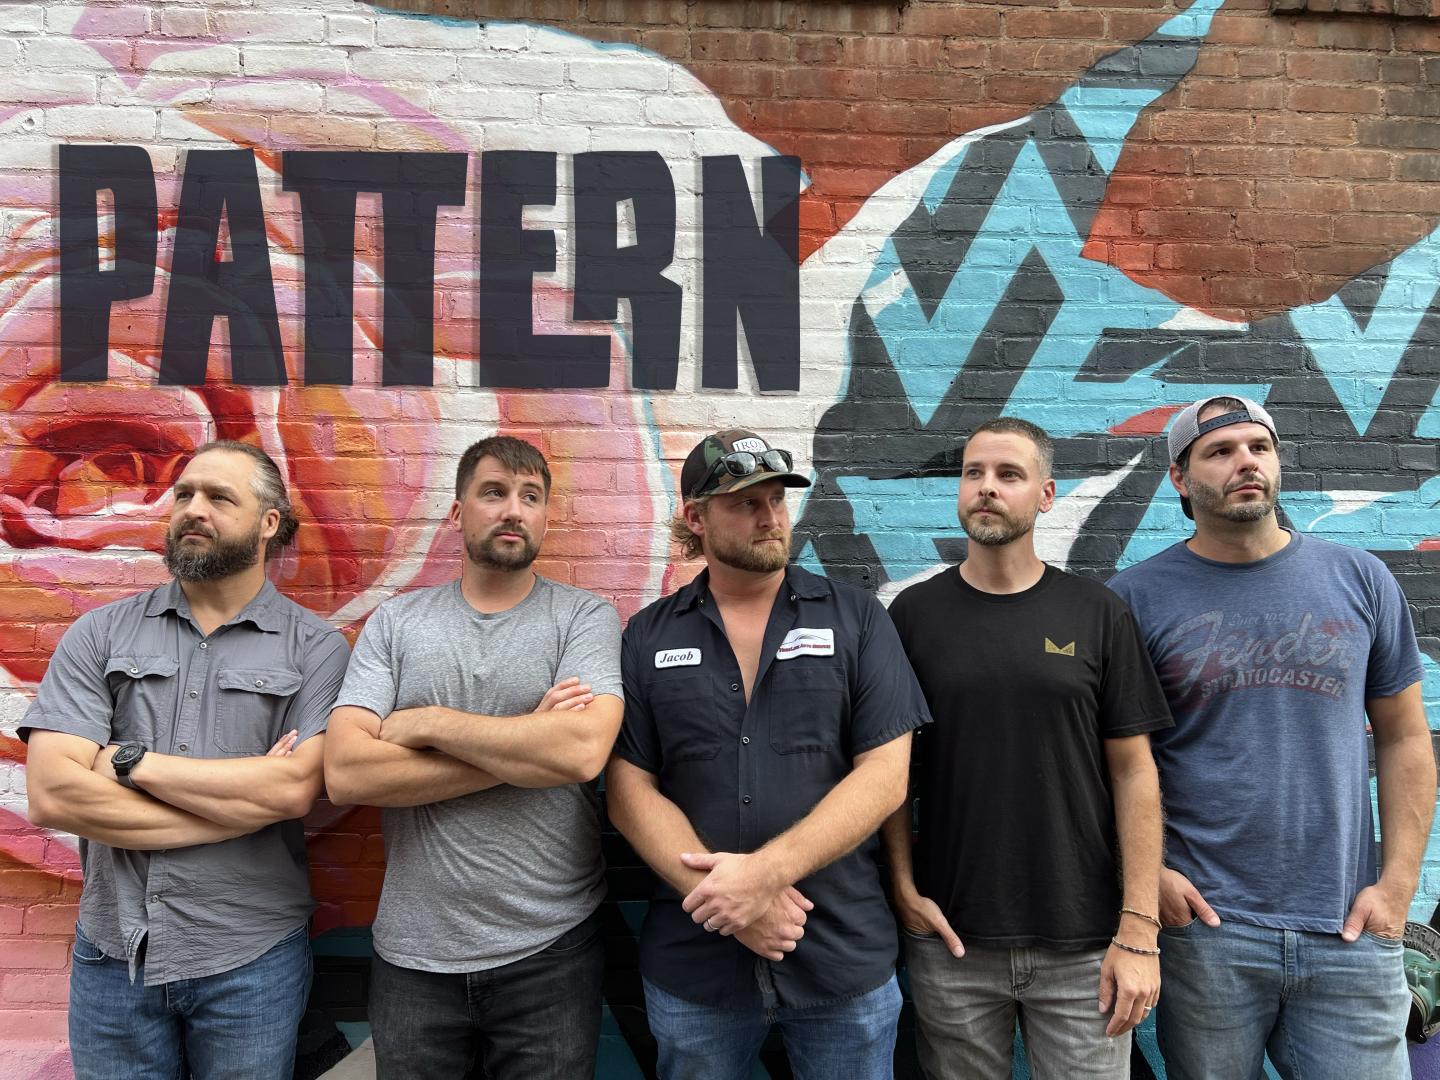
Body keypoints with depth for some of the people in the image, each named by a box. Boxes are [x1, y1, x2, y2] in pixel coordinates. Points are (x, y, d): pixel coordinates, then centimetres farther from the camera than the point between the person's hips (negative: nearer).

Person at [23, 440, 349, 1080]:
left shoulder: (314, 648, -5)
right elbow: (52, 795, -12)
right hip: (112, 953, 2)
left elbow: (294, 789, -18)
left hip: (251, 957, -1)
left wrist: (130, 760, -13)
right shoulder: (99, 635, 0)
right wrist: (244, 796, -15)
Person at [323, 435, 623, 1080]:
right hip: (412, 954, 2)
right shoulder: (393, 624, 2)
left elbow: (582, 751, -21)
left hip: (548, 952, -1)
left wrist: (428, 722, -13)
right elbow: (345, 773, -11)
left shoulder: (585, 618, -4)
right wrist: (523, 748, -15)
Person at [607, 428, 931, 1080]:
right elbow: (630, 790, -2)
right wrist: (729, 900, -14)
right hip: (692, 960, 1)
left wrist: (767, 870, -18)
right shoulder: (648, 637, 2)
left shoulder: (857, 619, -1)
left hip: (843, 954, 0)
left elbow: (884, 777, -8)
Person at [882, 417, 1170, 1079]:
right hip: (951, 938, 1)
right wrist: (904, 887, -6)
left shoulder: (1096, 614, -1)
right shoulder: (914, 613, 0)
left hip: (1081, 946, 0)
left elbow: (1134, 772, -1)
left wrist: (1139, 928, -6)